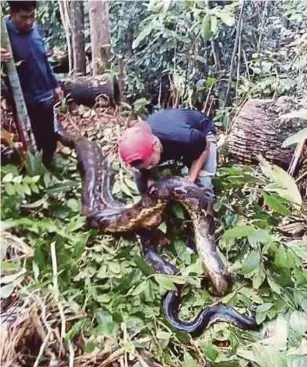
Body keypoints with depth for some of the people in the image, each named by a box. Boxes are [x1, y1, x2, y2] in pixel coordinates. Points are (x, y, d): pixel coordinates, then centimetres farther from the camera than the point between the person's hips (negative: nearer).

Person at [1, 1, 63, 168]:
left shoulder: (34, 28, 2)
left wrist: (55, 85, 19)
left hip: (46, 96, 6)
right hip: (26, 102, -6)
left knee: (50, 138, 18)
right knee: (33, 144, 5)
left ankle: (48, 167, 41)